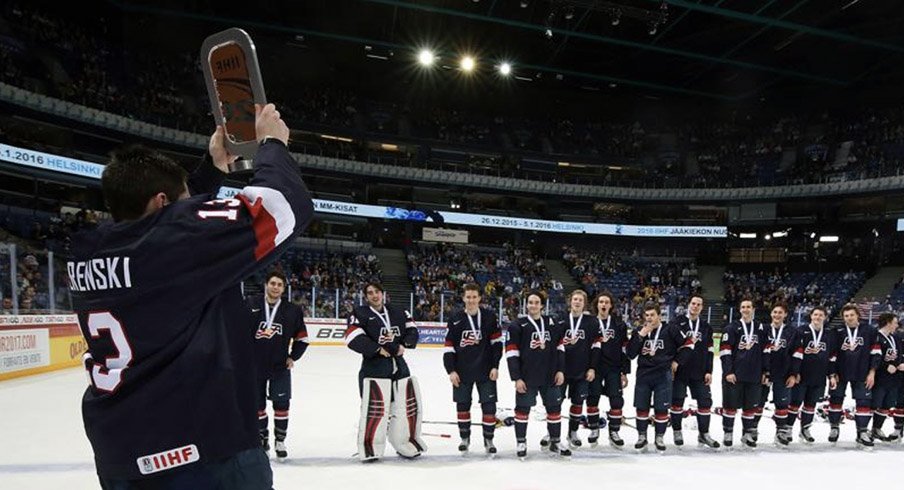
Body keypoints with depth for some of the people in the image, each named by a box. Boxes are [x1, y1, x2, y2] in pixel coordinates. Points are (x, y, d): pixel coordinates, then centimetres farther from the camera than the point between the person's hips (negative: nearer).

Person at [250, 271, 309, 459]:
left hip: (280, 366, 0)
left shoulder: (293, 311, -1)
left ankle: (280, 441, 13)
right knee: (257, 404, 10)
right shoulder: (250, 305, -3)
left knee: (281, 404, -1)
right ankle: (262, 439, 26)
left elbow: (302, 338, 7)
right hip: (254, 365, 1)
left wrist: (293, 357, -1)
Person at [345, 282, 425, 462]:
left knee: (408, 405, 11)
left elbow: (412, 330, 9)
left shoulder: (397, 313, 12)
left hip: (399, 367, 6)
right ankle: (369, 447, -1)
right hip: (373, 369, -5)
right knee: (375, 409, -14)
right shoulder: (360, 314, -4)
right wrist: (378, 349, -17)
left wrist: (402, 344, -10)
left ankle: (405, 443, 28)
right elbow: (353, 339, -16)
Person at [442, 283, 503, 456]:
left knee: (489, 405, 0)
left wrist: (495, 366, -4)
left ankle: (488, 439, 15)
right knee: (462, 405, 10)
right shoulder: (455, 319, -3)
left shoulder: (489, 316, -3)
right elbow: (449, 346, -1)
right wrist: (451, 370, -7)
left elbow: (496, 342, 0)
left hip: (485, 370, -1)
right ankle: (465, 437, 26)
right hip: (462, 371, 1)